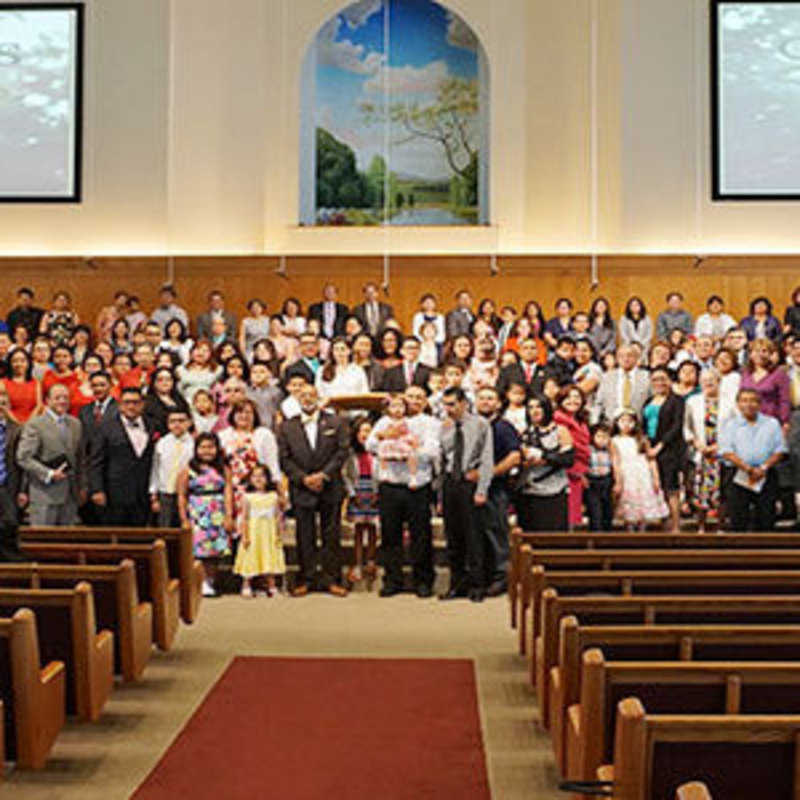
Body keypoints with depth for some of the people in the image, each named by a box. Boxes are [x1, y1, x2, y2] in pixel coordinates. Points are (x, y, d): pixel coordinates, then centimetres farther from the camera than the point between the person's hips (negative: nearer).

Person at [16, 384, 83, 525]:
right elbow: (23, 458, -10)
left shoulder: (75, 424, 14)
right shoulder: (34, 424, -4)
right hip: (45, 494, -5)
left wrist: (80, 486, 15)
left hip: (70, 495, 5)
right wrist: (49, 474, -16)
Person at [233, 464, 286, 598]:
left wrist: (280, 534, 2)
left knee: (271, 559, 3)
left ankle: (271, 586, 13)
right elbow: (244, 518, -1)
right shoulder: (247, 497, -1)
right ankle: (246, 586, 11)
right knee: (250, 559, 1)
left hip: (270, 535, 1)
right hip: (253, 535, -1)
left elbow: (279, 517, 5)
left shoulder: (274, 496, 3)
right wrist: (244, 536, -7)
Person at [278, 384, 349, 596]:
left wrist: (324, 475, -11)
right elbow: (285, 459, 2)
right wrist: (303, 478, -11)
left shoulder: (336, 423, 7)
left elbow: (342, 452, -1)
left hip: (330, 488, 0)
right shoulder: (287, 427, 8)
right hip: (301, 490, 0)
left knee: (331, 537, 3)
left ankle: (332, 580, 10)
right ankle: (306, 579, 12)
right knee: (305, 537, 4)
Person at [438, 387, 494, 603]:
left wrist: (481, 490, -13)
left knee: (473, 537, -4)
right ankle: (457, 584, 16)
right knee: (453, 537, 7)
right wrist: (440, 496, 8)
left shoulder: (480, 425, -1)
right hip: (449, 484, 5)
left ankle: (476, 586, 3)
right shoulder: (445, 427, 12)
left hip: (470, 484, -5)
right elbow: (441, 459, 13)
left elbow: (487, 459, -5)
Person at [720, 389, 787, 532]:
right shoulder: (730, 425, 8)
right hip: (738, 476, -1)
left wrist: (764, 467, -10)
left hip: (766, 477, 1)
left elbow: (780, 450, 6)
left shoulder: (772, 423, 13)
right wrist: (749, 469, -12)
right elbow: (727, 452, -3)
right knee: (738, 520, -5)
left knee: (766, 520, -2)